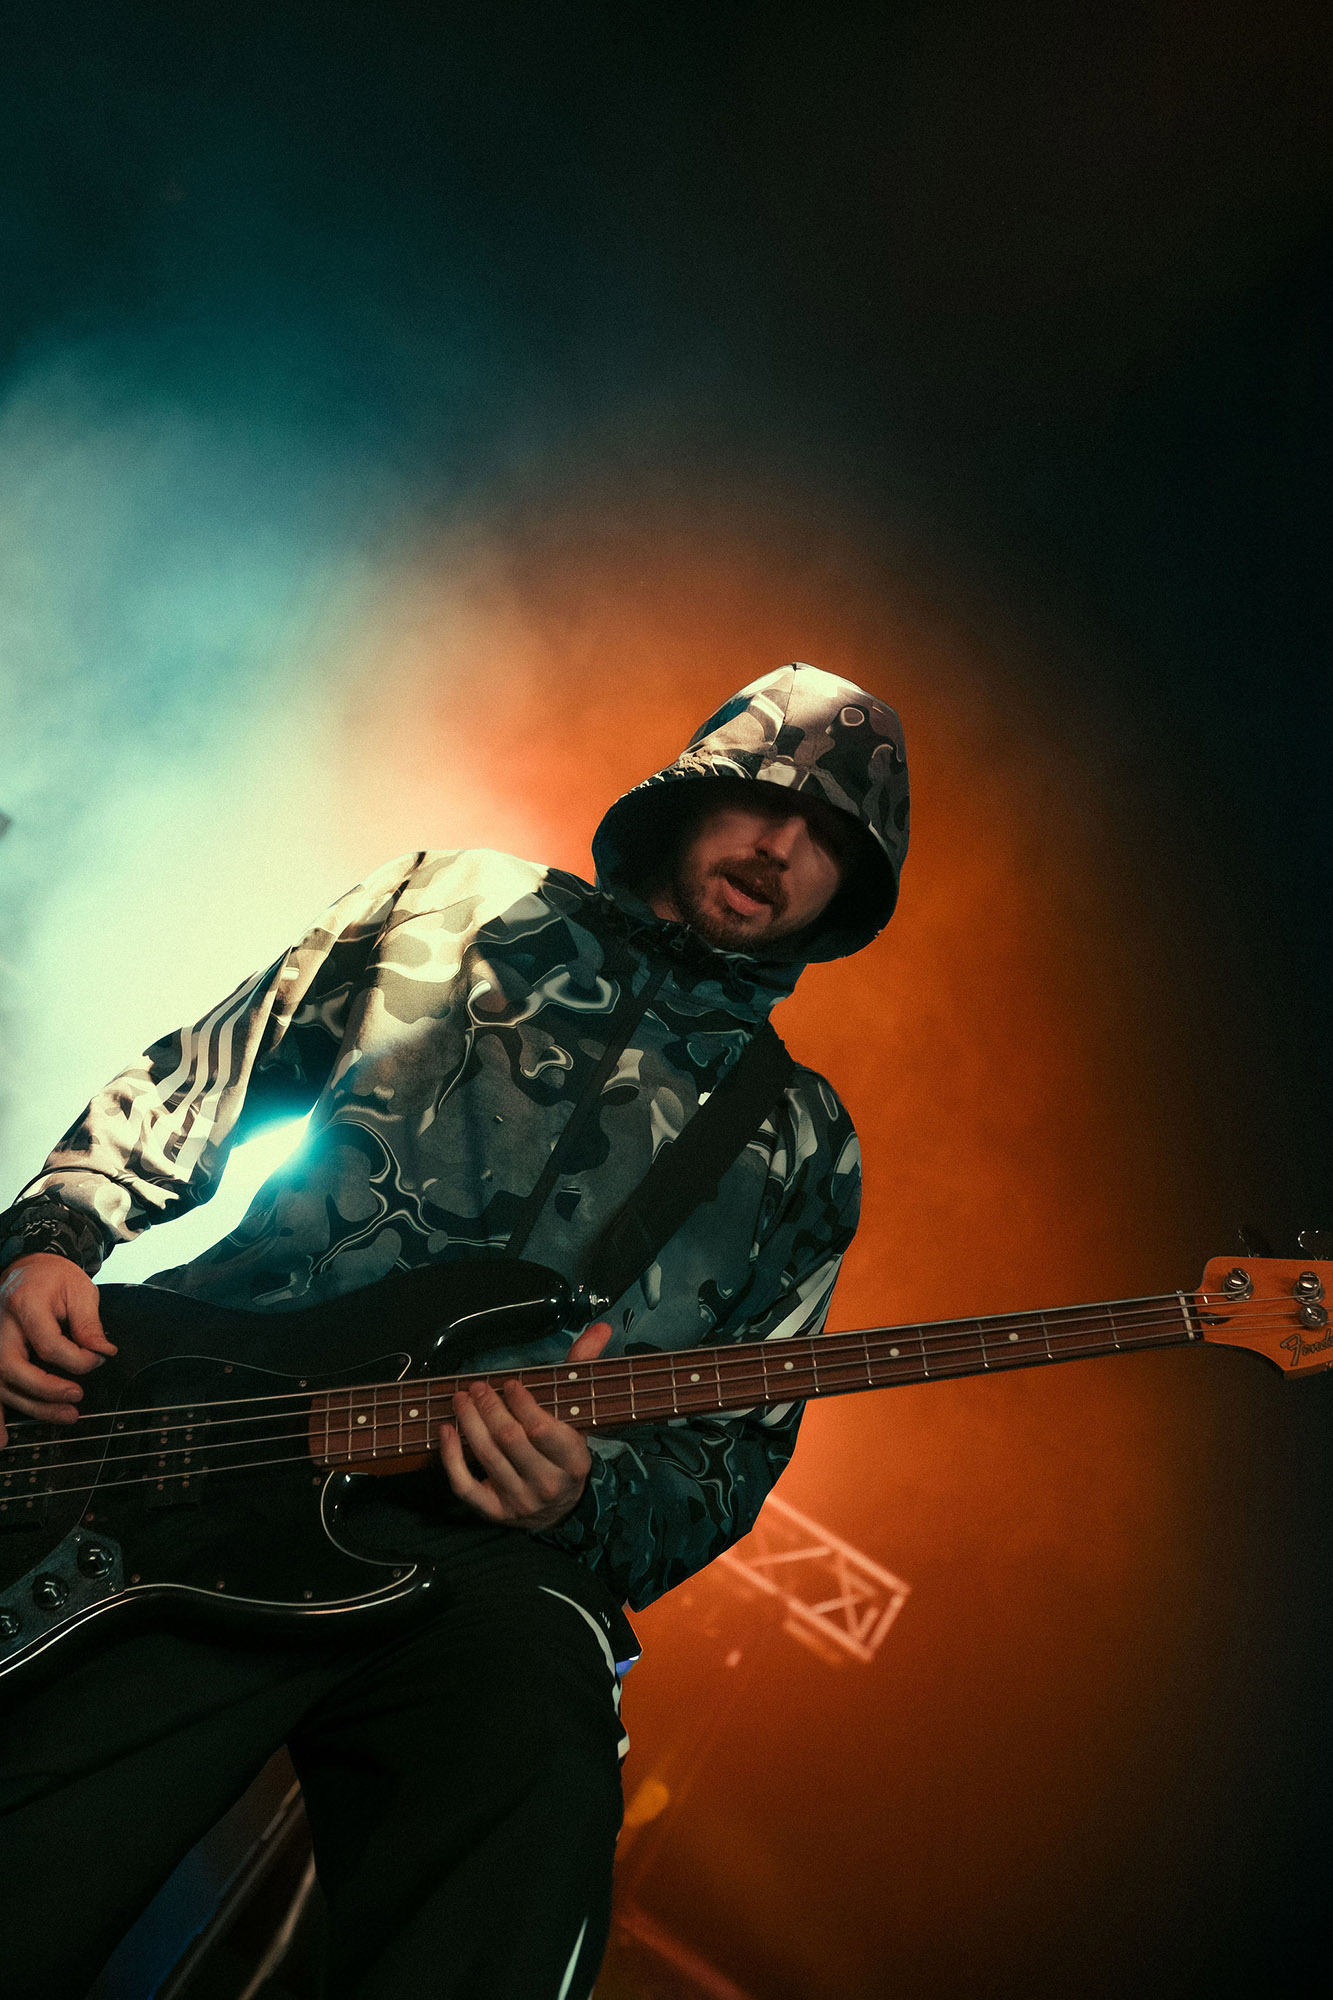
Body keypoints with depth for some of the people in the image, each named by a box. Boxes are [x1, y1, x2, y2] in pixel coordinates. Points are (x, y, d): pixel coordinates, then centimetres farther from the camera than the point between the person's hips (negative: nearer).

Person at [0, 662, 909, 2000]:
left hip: (493, 1548, 2)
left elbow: (734, 1460, 14)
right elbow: (180, 1093, 18)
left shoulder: (799, 1151, 18)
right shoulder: (452, 909, 18)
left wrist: (584, 1499, -8)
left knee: (538, 1787, -30)